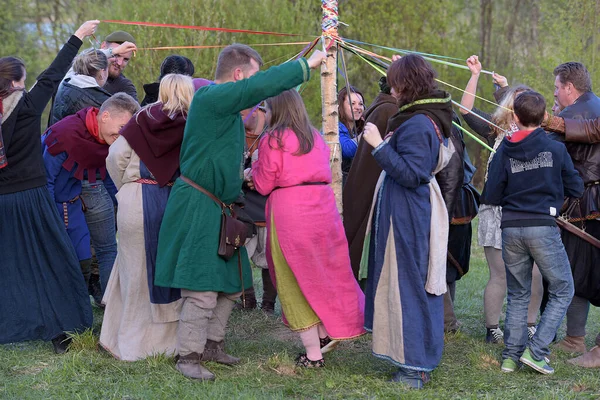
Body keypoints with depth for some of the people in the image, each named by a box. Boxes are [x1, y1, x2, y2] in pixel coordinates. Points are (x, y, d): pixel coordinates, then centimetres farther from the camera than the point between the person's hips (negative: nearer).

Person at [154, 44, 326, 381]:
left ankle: (213, 345, 27)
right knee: (203, 288, -8)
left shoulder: (224, 101, 13)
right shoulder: (212, 97, -17)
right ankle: (189, 357, 2)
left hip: (220, 207, 10)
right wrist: (307, 65, -18)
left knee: (231, 284, 14)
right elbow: (261, 87, -26)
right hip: (198, 206, -10)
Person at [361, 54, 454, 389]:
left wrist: (379, 145, -23)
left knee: (407, 284, -4)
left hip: (407, 219, -10)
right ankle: (421, 363, 24)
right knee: (420, 285, 15)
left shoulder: (416, 125, -20)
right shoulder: (430, 118, 10)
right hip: (416, 214, 10)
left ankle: (414, 368, 2)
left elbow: (410, 173, -25)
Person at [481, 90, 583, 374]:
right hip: (543, 227, -3)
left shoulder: (504, 152, 1)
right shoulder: (555, 149, -3)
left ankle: (511, 355, 15)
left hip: (511, 229, 3)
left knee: (518, 295, 16)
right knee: (562, 291, 8)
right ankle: (536, 351, -3)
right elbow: (576, 189, 4)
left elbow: (490, 197, -1)